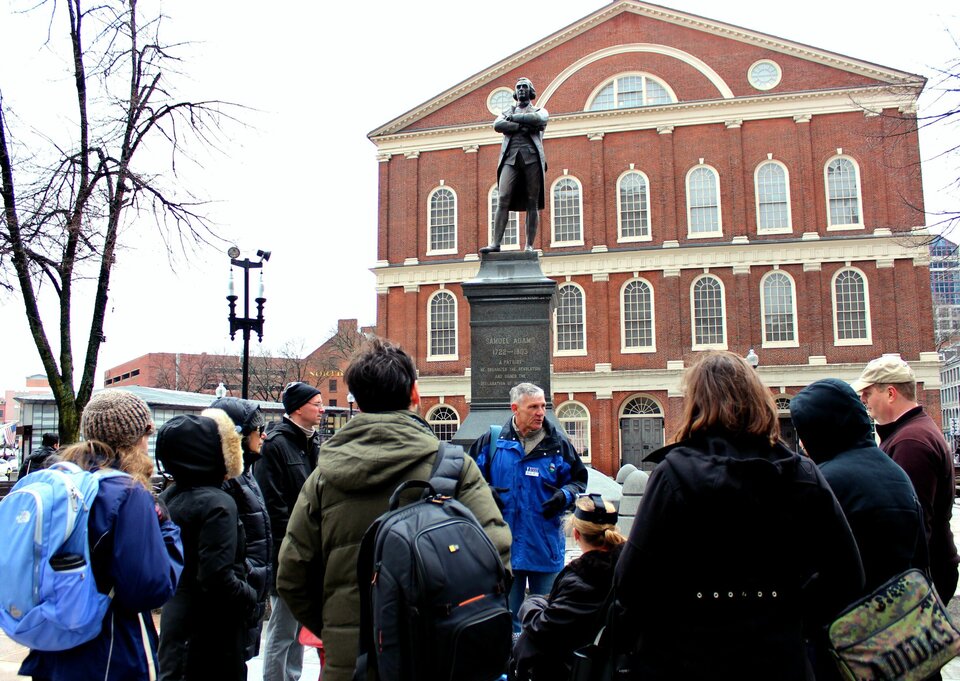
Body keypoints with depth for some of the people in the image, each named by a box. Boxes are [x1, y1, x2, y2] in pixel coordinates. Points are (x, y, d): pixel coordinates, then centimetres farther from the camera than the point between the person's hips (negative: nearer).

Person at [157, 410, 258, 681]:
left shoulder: (166, 498, 5)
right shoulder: (217, 503, -20)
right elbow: (218, 577, -25)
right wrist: (251, 597, -11)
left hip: (174, 618, 8)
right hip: (212, 628, -8)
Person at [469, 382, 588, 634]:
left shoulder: (558, 443, 1)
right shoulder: (492, 440, 0)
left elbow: (578, 480, 11)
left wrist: (565, 495, -8)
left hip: (546, 545, 0)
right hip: (504, 545, 0)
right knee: (507, 612, 12)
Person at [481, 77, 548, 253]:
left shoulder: (540, 111, 21)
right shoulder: (507, 112, 26)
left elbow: (537, 119, -5)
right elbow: (497, 125, 2)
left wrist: (514, 118, 1)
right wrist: (523, 126, -6)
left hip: (532, 157, -1)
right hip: (510, 158, 1)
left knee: (532, 204, -5)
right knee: (503, 201, -13)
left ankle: (529, 245, -5)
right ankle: (496, 244, -18)